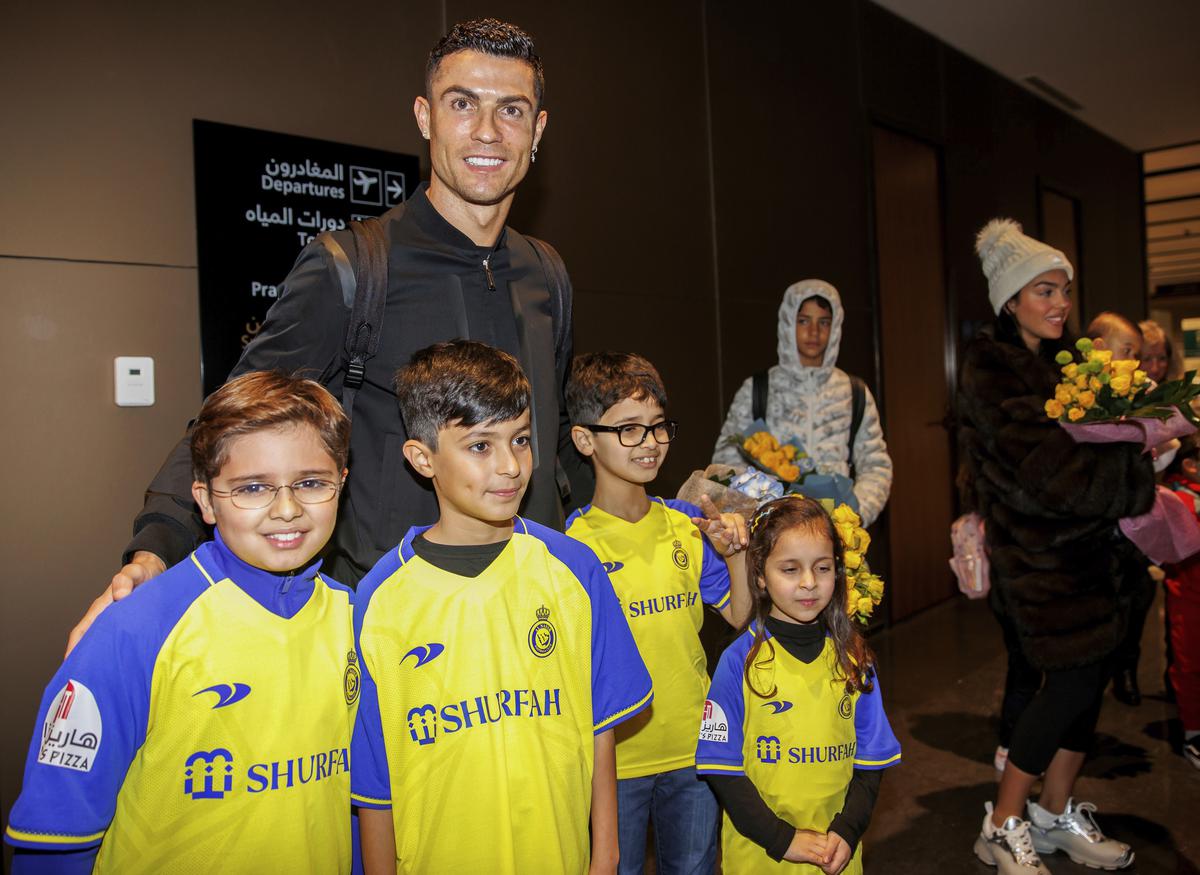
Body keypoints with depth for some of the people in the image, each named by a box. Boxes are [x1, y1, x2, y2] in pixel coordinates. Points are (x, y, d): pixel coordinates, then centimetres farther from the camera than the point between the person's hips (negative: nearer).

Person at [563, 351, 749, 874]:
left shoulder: (688, 525, -2)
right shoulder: (573, 543, -15)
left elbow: (738, 616, 4)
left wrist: (735, 554, -11)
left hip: (693, 747, 4)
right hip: (615, 752, -4)